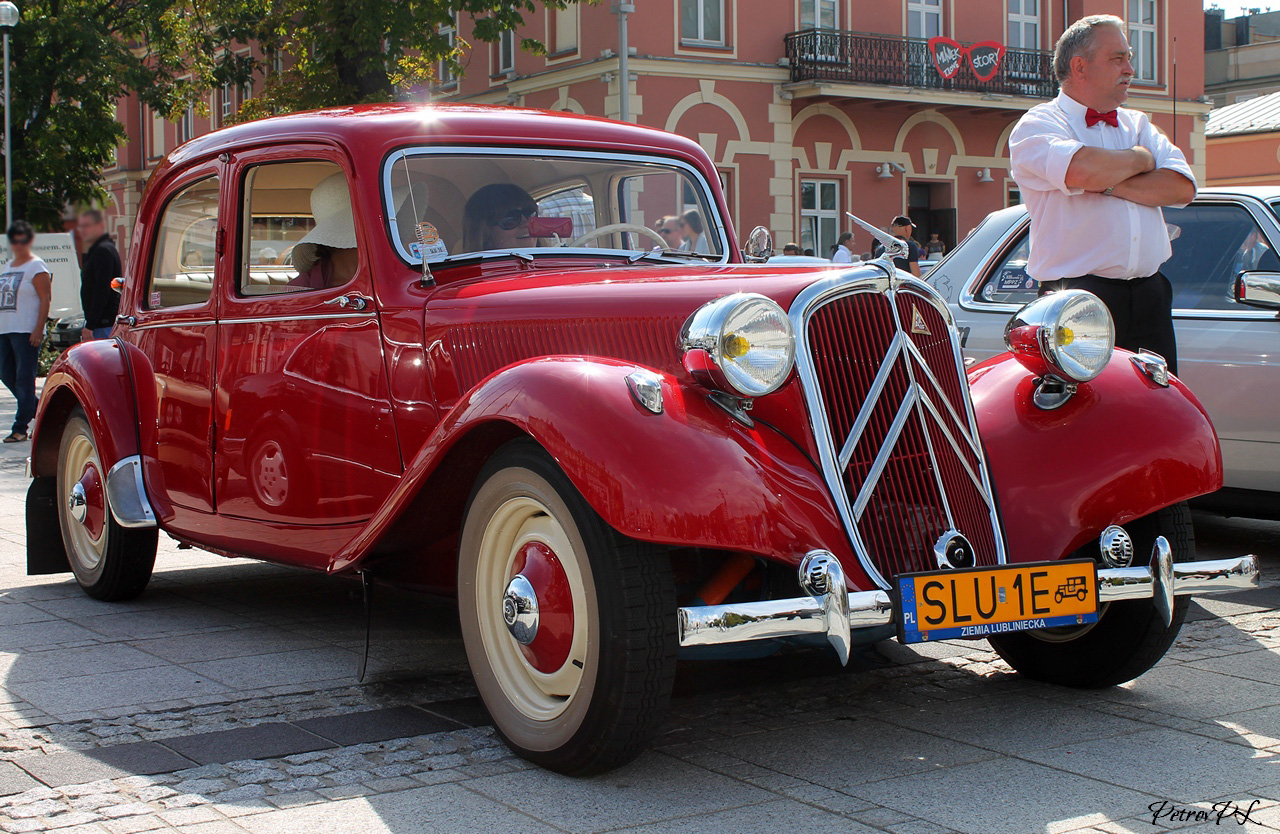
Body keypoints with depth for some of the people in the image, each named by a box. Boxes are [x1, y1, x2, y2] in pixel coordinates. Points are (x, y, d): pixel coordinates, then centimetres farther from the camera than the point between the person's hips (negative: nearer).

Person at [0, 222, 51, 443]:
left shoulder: (36, 267, -5)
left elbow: (45, 300, -11)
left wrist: (39, 330, -18)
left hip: (26, 331, -8)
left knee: (24, 379, -6)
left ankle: (21, 428, -4)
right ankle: (38, 409, 25)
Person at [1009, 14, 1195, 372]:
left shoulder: (1138, 125, 19)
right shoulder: (1037, 125, 1)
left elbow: (1182, 188, 3)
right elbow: (1082, 169, -21)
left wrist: (1109, 183, -9)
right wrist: (1140, 158, -2)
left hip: (1150, 298, 6)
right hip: (1078, 299, -6)